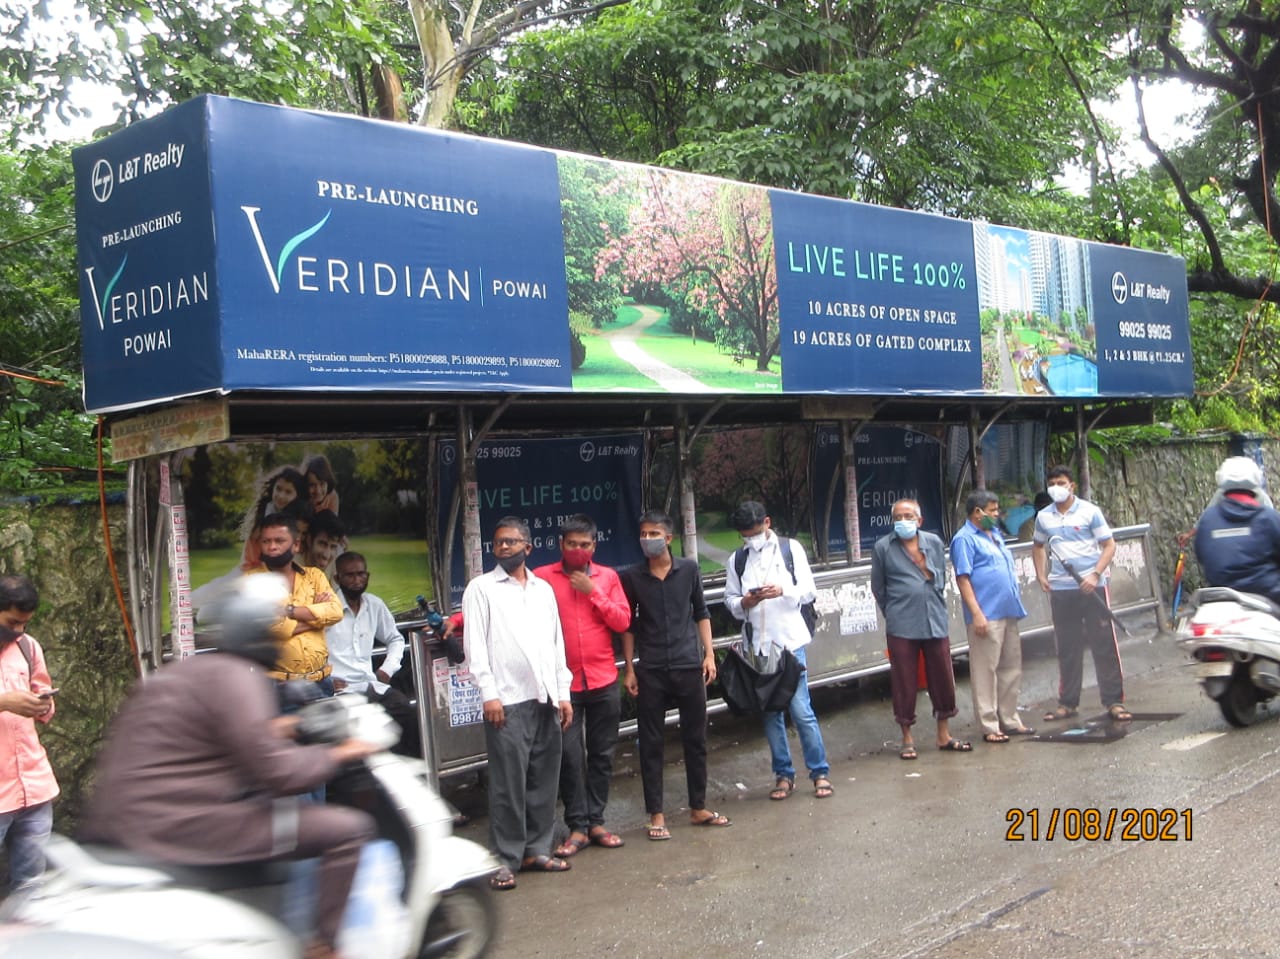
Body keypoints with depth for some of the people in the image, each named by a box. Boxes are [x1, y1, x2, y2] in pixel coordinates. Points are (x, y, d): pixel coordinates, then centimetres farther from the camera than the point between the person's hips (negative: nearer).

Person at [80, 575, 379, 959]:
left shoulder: (188, 668, 15)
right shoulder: (235, 677, -13)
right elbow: (278, 772, -19)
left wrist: (275, 730, 23)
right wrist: (338, 753, -3)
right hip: (176, 822, -10)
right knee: (348, 828, -10)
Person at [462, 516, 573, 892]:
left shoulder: (544, 589, 16)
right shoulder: (481, 588, 3)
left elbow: (557, 644, 17)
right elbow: (475, 644, -4)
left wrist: (563, 694, 10)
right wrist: (488, 694, -12)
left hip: (546, 699, 5)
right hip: (507, 701, -5)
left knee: (544, 779, 7)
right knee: (508, 782, -4)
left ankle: (537, 849, 18)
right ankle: (505, 859, 3)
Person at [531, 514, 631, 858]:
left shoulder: (607, 577, 6)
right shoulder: (543, 577, -3)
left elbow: (623, 621, 0)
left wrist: (593, 592, -9)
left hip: (604, 681, 3)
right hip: (564, 683, -3)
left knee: (602, 755, 9)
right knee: (570, 756, -2)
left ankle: (595, 821, 20)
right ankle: (577, 827, 7)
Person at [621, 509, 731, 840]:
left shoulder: (689, 569, 2)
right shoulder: (631, 576, 0)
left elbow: (701, 613, 9)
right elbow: (628, 625, 5)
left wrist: (709, 654, 3)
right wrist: (629, 669, 1)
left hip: (689, 666, 1)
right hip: (650, 671, -1)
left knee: (696, 738, 8)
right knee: (651, 743, 3)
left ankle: (698, 808, 21)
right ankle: (656, 814, 11)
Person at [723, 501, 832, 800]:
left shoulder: (791, 549, 4)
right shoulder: (737, 560, 9)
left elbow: (808, 591, 0)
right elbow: (729, 600, 9)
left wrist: (783, 591, -19)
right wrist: (744, 602, -13)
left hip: (789, 641, -3)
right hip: (757, 645, 3)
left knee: (801, 710, -5)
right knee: (771, 712, 7)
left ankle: (820, 772, 6)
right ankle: (784, 773, 18)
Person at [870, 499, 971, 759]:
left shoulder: (934, 542, 6)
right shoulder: (883, 547, -3)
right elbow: (878, 588, 5)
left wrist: (934, 606, 12)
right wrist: (894, 613, 8)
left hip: (935, 622, 3)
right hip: (901, 627, -3)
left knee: (943, 679, 9)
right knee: (904, 683, 2)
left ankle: (944, 736, 23)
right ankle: (907, 739, 14)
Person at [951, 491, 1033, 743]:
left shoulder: (994, 534, 18)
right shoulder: (965, 539, -9)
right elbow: (963, 578, -15)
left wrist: (1015, 599, 20)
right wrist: (976, 614, -21)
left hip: (1008, 612, 9)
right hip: (987, 616, -9)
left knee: (1011, 668, 13)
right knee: (985, 671, -4)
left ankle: (1009, 720, 22)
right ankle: (989, 727, -1)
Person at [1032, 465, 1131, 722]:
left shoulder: (1089, 511, -3)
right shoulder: (1043, 516, 8)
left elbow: (1109, 545, -3)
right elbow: (1038, 546, 24)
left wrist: (1096, 575, -16)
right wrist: (1041, 576, 11)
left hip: (1091, 586, -3)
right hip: (1060, 589, 3)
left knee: (1104, 645, -1)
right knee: (1067, 649, 9)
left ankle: (1114, 701, 5)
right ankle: (1068, 702, 18)